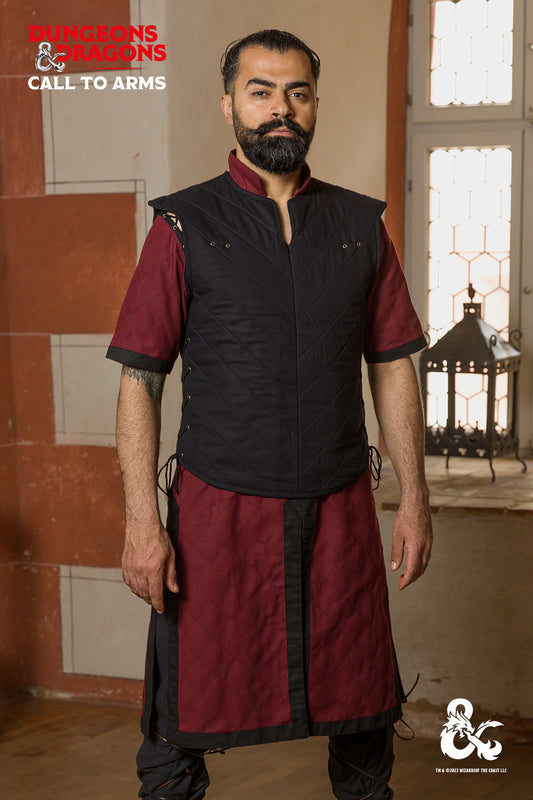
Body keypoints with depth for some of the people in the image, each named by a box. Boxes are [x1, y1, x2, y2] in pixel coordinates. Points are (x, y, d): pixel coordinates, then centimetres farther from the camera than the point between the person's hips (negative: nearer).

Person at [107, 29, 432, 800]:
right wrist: (142, 522, -10)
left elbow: (393, 368, 10)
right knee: (182, 723, 4)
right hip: (218, 510, -2)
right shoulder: (185, 225, 0)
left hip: (341, 507, 3)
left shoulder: (360, 225, 9)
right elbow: (139, 381, -3)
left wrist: (414, 498, 5)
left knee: (364, 720, 11)